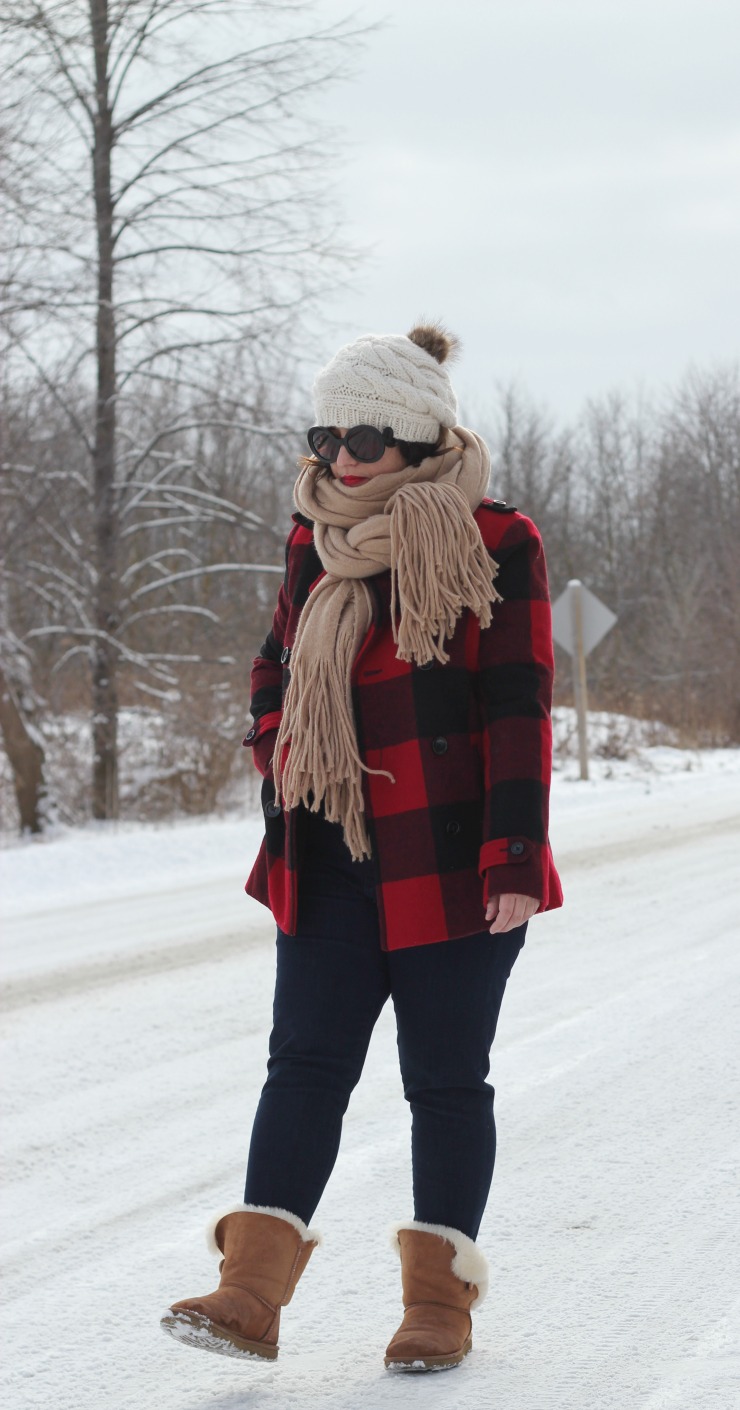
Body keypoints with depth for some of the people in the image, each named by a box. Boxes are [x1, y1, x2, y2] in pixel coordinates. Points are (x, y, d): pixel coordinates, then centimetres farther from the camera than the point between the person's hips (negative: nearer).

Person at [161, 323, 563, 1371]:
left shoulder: (495, 546, -7)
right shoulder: (317, 547, 9)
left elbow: (519, 705, -10)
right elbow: (277, 678, 22)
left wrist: (515, 854, -15)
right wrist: (283, 796, 8)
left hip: (454, 865, -4)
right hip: (332, 864, 4)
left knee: (445, 1077, 4)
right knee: (306, 1064, -3)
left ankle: (441, 1298, 14)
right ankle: (252, 1295, -8)